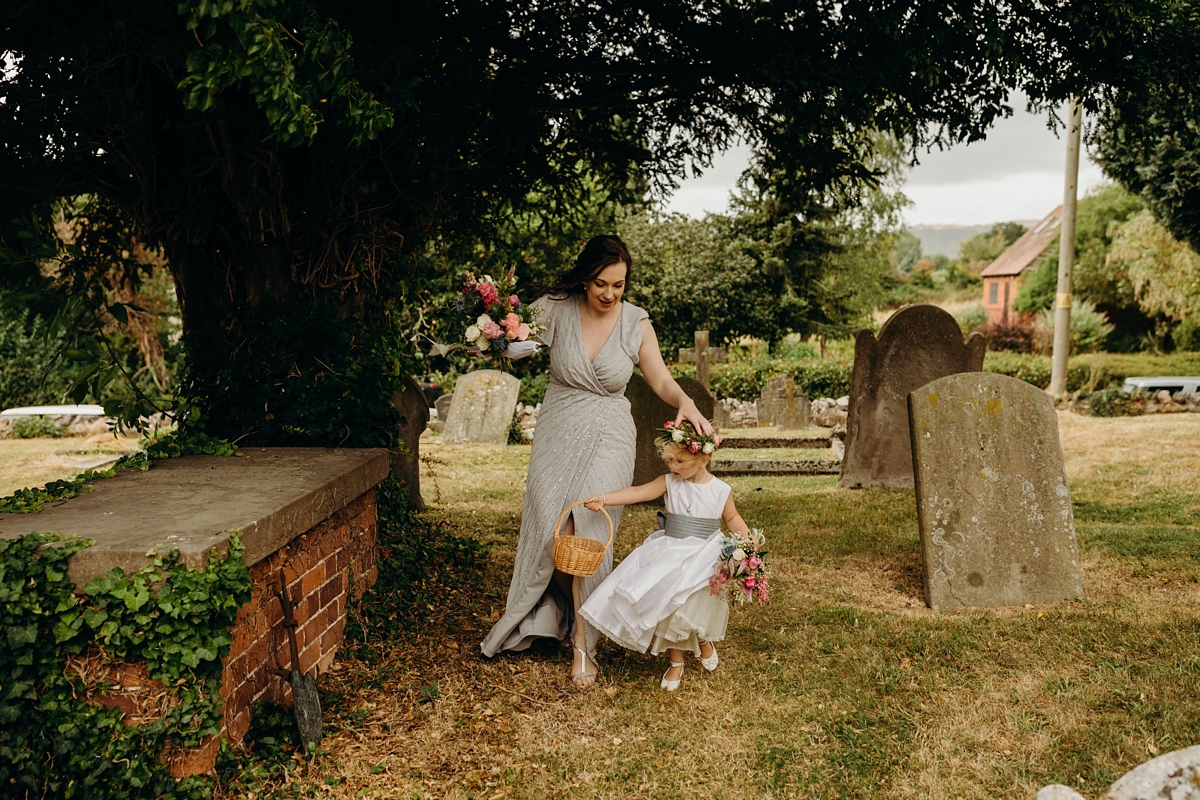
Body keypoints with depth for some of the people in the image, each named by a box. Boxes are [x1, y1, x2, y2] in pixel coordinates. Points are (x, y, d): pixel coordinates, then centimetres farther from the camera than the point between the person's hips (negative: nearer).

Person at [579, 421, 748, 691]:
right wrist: (604, 498, -24)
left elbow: (732, 518, 12)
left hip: (703, 556, -2)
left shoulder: (720, 491, -2)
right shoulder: (670, 483, -1)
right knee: (666, 605, -3)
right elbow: (639, 492, -12)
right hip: (670, 553, 2)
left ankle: (704, 641, 21)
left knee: (692, 607, -15)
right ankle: (675, 662, 18)